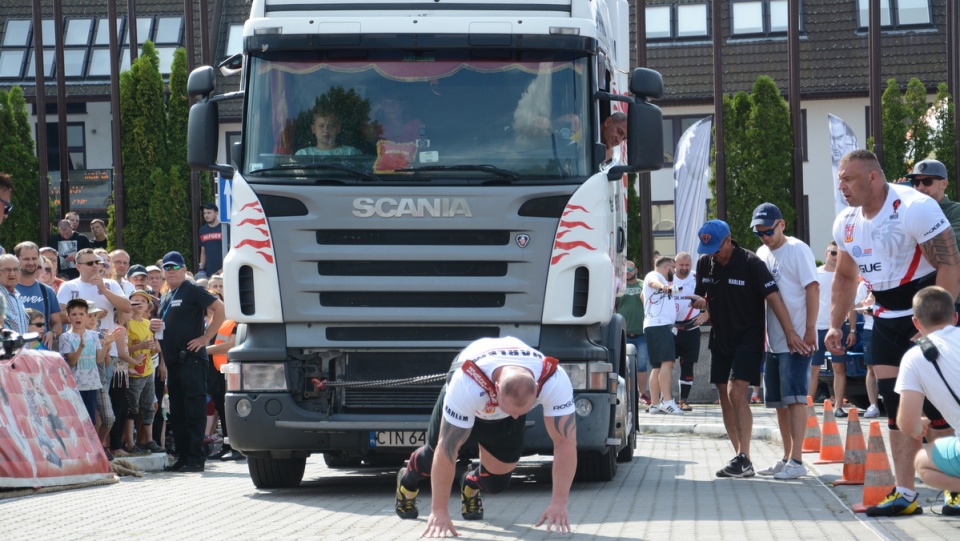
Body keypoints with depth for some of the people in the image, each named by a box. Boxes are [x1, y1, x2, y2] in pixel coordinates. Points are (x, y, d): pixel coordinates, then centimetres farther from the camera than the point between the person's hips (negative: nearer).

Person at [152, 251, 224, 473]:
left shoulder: (192, 291, -4)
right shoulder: (165, 298, 20)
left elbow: (220, 309, -14)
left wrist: (206, 338, -14)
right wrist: (154, 326, 7)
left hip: (191, 360, -9)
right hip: (173, 361, 9)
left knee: (194, 410, -9)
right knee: (177, 413, 9)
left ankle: (195, 458, -10)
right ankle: (182, 457, 13)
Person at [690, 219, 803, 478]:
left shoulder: (750, 263, -14)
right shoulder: (705, 263, 4)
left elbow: (773, 296, -17)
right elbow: (701, 296, 16)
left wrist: (790, 332, -23)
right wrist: (699, 301, -10)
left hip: (748, 337, -7)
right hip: (720, 337, 7)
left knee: (736, 393, -18)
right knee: (725, 398, 6)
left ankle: (744, 459, -19)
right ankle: (741, 458, 13)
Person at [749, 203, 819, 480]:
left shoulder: (797, 250, -7)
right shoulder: (762, 254, 14)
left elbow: (812, 288, -12)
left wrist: (810, 330, -18)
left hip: (797, 339, -8)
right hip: (773, 340, 8)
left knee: (794, 397, -11)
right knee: (779, 401, 11)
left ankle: (797, 461, -13)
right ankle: (787, 458, 19)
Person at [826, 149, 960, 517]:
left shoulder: (915, 208, -21)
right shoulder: (847, 223, 4)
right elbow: (845, 277, 20)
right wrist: (835, 325, 11)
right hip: (887, 319, 7)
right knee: (895, 404, 4)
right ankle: (904, 495, 8)